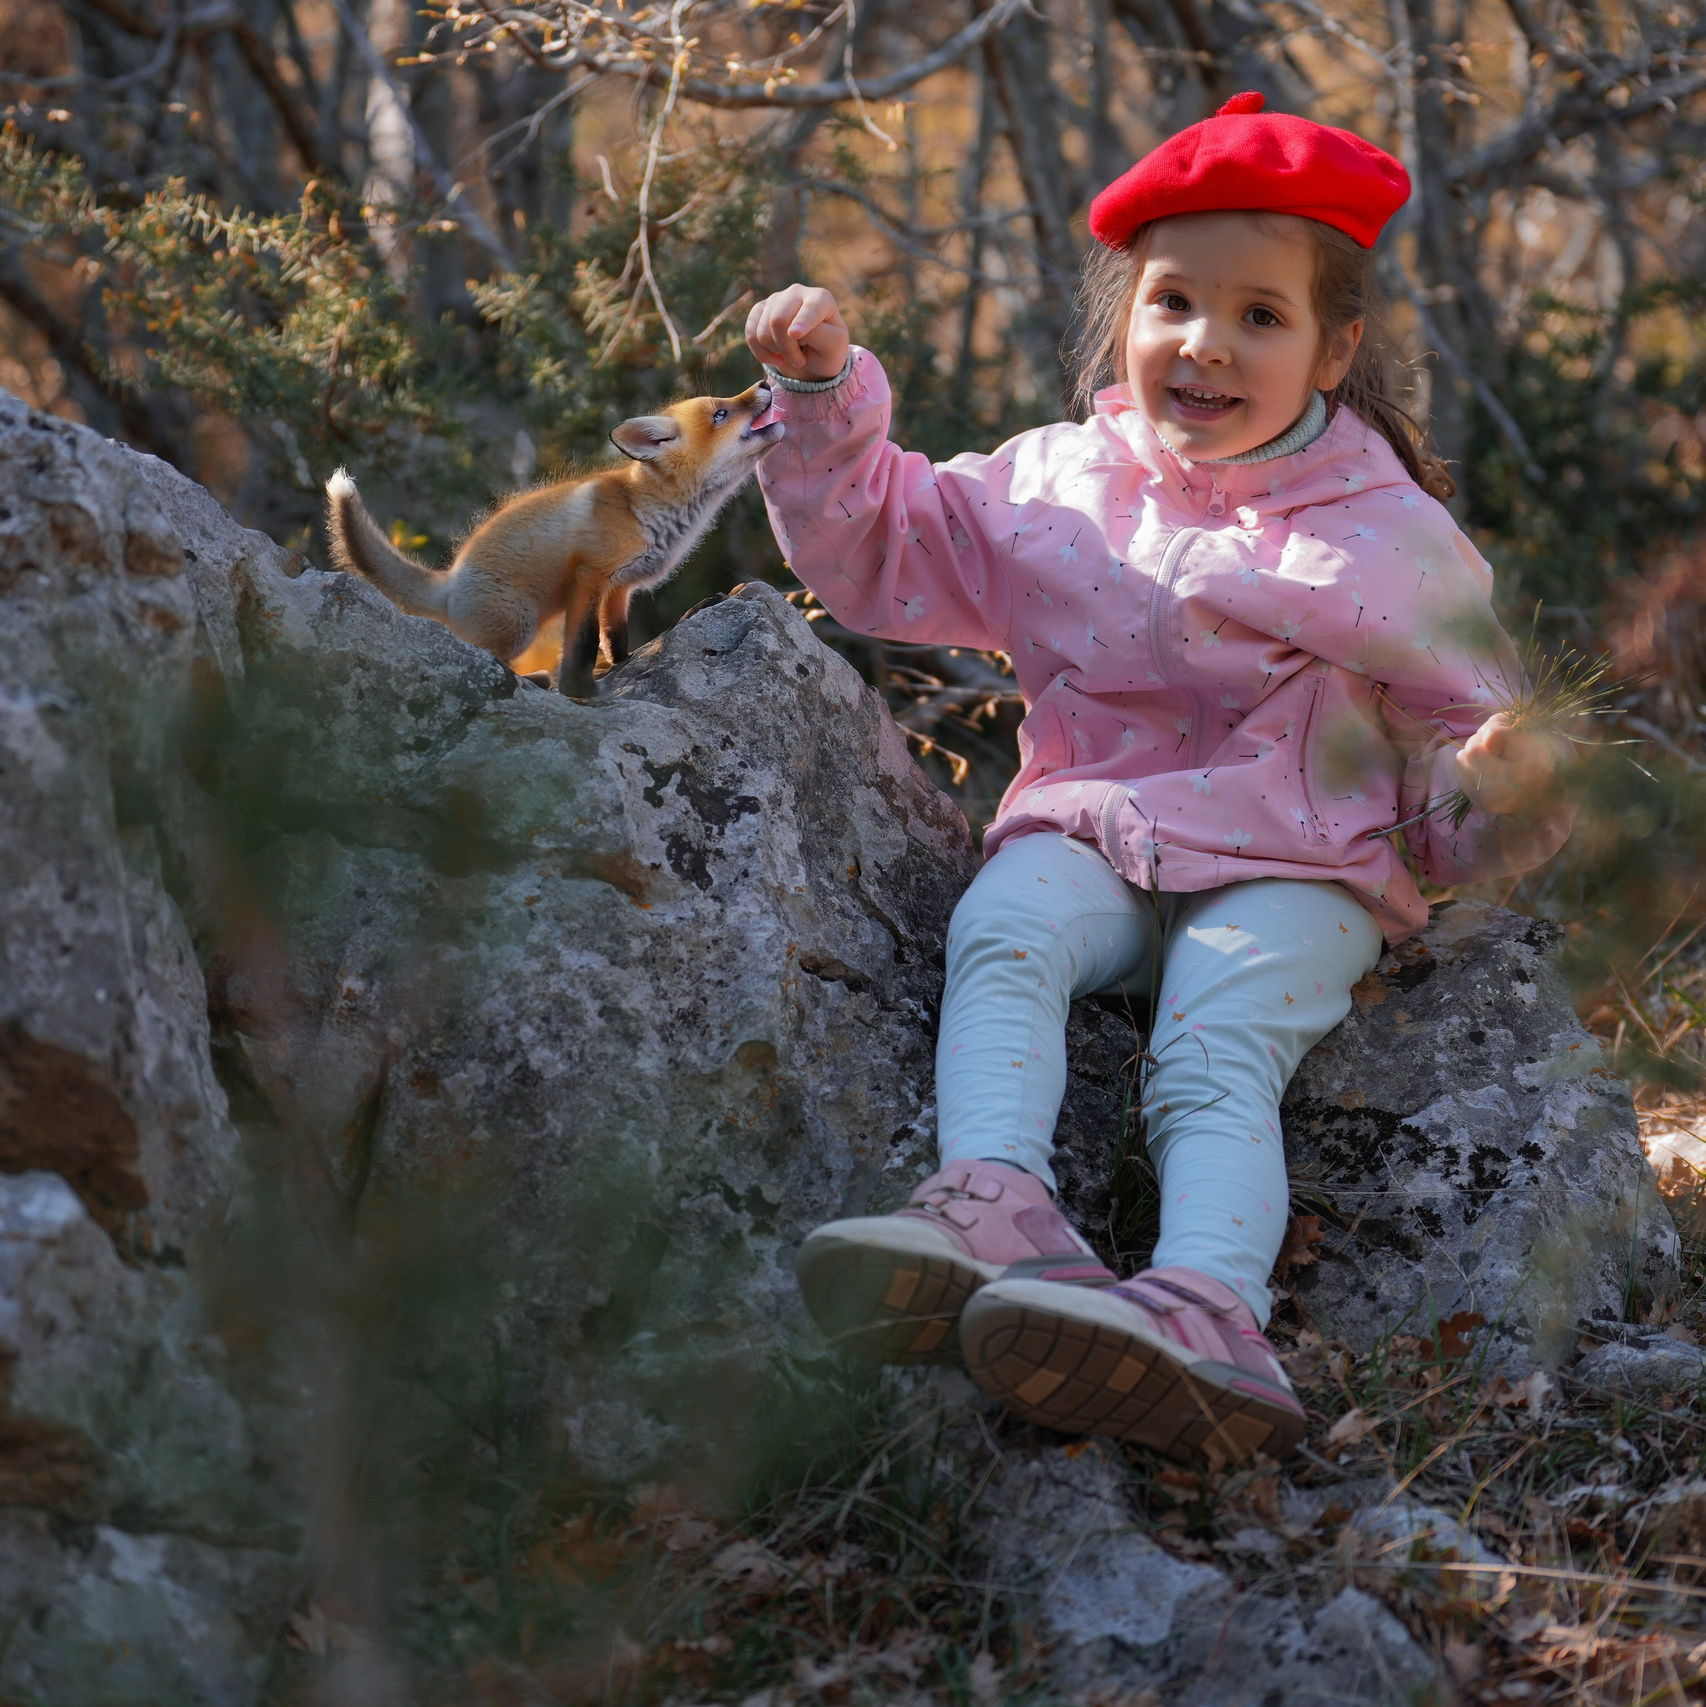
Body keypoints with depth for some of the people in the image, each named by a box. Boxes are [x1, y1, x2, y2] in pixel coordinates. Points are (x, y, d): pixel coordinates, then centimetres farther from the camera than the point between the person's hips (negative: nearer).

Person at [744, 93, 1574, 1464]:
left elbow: (1463, 723, 8)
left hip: (1296, 867, -3)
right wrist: (827, 393, 6)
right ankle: (995, 1207, -54)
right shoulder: (1052, 488, 13)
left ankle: (1206, 1304, -57)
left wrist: (1503, 789, -16)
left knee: (1219, 1048, -32)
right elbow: (875, 548, 20)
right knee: (1002, 928, -31)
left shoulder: (1391, 535, 6)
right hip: (1096, 832, 3)